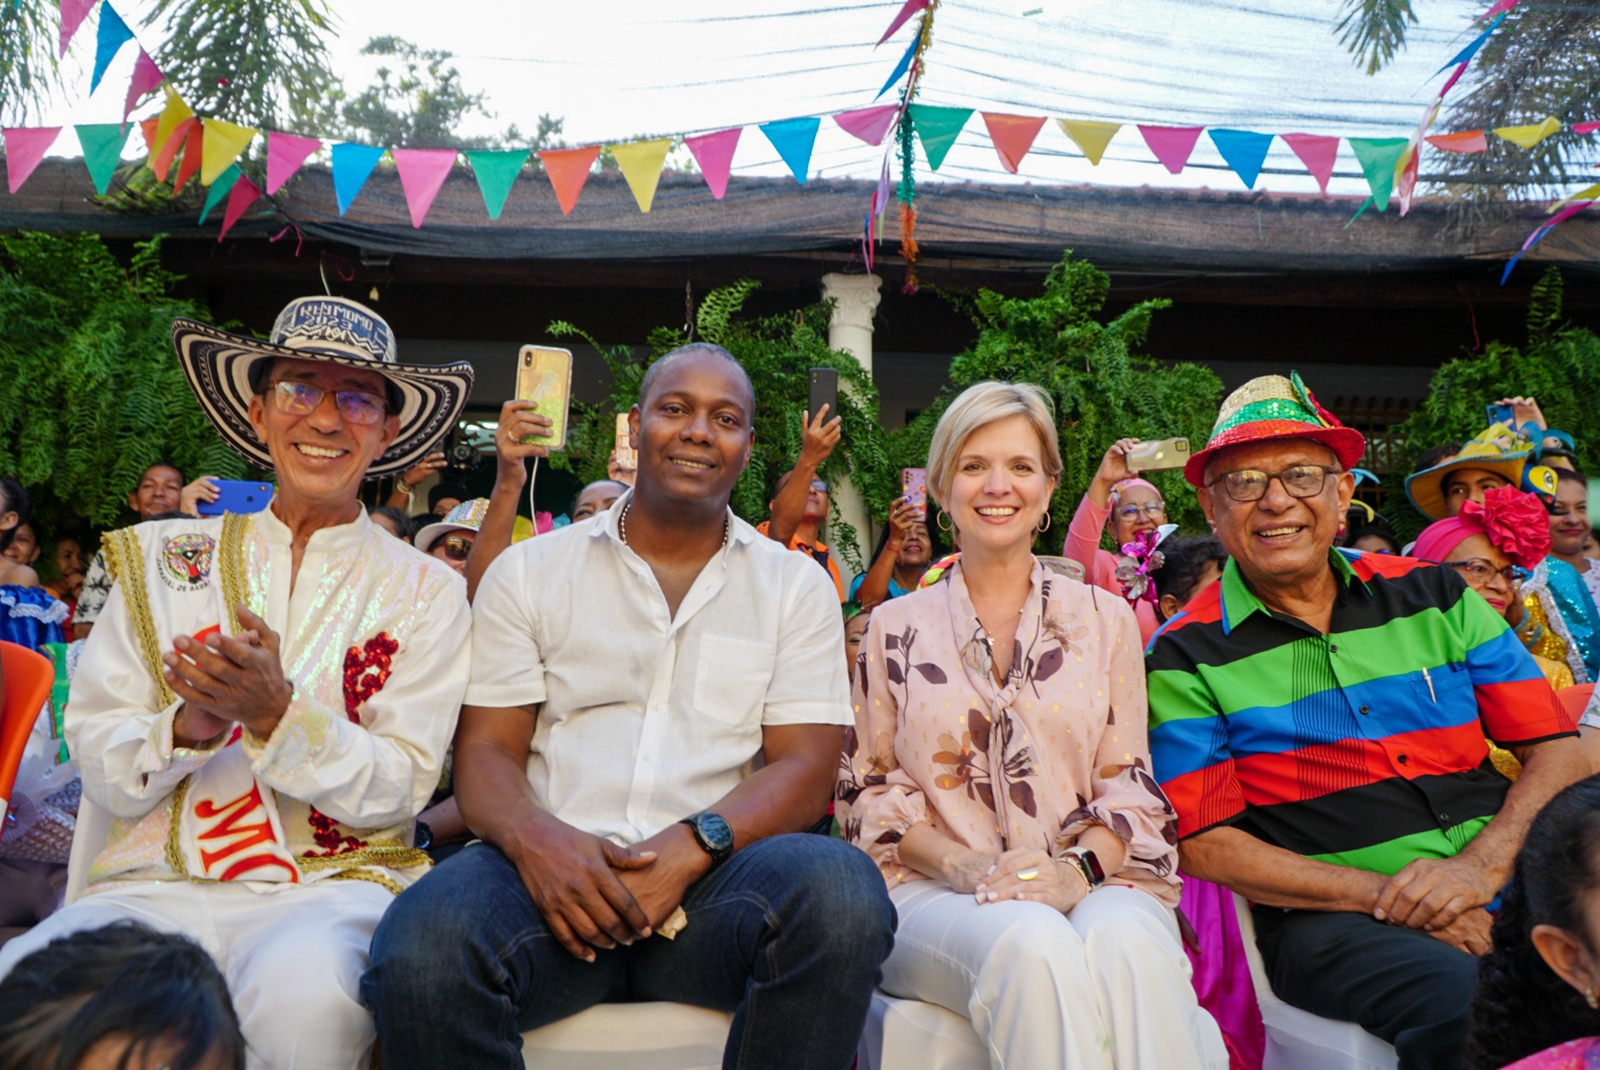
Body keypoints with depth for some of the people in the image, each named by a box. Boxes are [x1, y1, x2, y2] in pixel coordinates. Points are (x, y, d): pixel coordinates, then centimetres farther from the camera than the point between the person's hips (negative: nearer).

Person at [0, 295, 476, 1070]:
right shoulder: (162, 560, 11)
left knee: (303, 991, -34)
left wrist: (276, 715, -18)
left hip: (331, 882, -1)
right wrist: (185, 727, -14)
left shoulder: (425, 591, 5)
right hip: (158, 881, 2)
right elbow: (99, 772, 8)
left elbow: (402, 786, -2)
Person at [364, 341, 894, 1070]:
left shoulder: (797, 586, 13)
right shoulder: (529, 571, 14)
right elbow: (485, 751, 7)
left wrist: (692, 846, -16)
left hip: (711, 875, 1)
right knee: (421, 946, -33)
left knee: (839, 886, -32)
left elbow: (805, 768, 4)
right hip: (555, 871, 0)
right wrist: (533, 836, -16)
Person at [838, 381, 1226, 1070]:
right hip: (937, 894, -1)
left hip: (1096, 878, 2)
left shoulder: (1104, 618, 14)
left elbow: (1129, 782, 9)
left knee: (1125, 945, -35)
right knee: (1035, 947, -36)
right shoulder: (895, 627, 11)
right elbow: (868, 790, 7)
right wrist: (963, 865, -12)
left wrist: (1077, 868, -13)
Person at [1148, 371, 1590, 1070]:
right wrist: (1387, 895, -15)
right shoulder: (1185, 657, 0)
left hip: (1500, 882, 4)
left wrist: (1479, 867, -10)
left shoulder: (1436, 597, 11)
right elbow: (1202, 843, -5)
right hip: (1328, 914, -4)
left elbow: (1560, 750, 9)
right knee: (1467, 1002, -32)